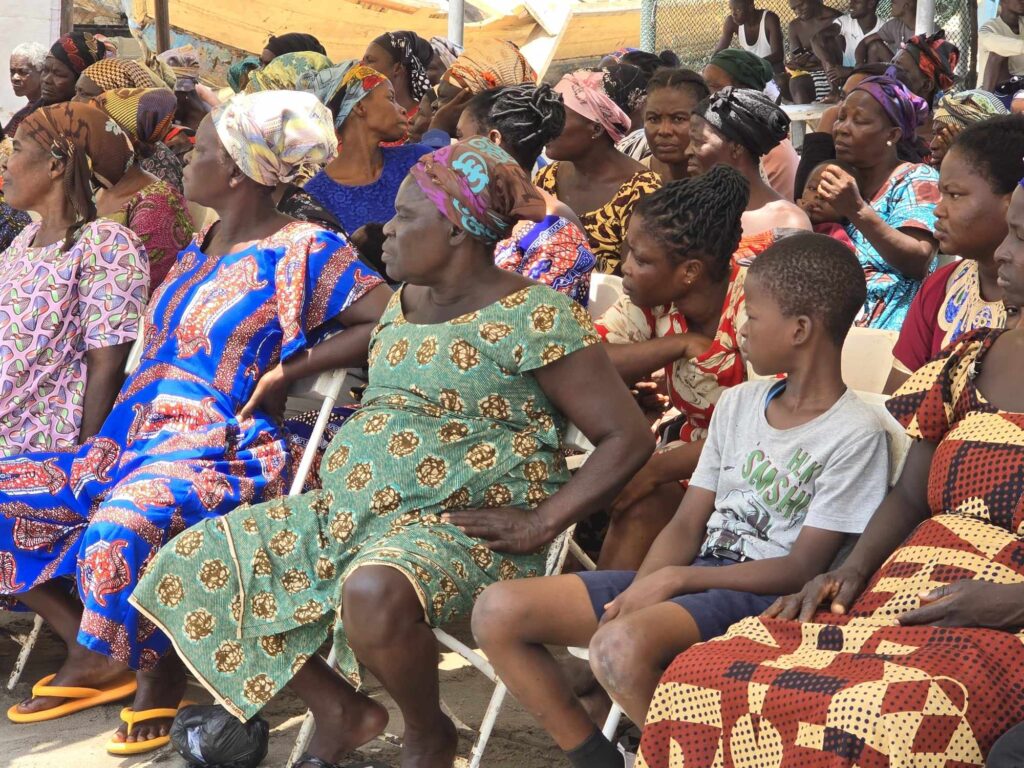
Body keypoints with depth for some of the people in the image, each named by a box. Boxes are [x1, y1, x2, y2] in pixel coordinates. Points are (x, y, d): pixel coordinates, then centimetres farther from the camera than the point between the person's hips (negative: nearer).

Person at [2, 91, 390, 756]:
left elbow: (391, 321, -17)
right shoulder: (199, 251, 19)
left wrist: (287, 370, -15)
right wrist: (102, 447, 11)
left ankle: (160, 674, -11)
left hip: (225, 452, -9)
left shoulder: (301, 250, -7)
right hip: (136, 441, 9)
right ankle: (93, 655, 0)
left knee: (123, 527, -38)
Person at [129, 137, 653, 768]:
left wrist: (541, 523, -19)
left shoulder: (535, 316, -10)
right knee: (191, 565, -1)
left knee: (374, 591, -42)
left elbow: (628, 437, -13)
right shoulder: (406, 303, 14)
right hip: (347, 511, 9)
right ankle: (340, 710, 8)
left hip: (458, 527, -8)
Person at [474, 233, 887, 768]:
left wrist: (677, 578, -15)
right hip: (694, 577, 8)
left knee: (621, 645, -38)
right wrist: (642, 590, -9)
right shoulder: (738, 403, 14)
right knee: (498, 611, -8)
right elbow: (687, 525, 11)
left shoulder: (855, 435, -9)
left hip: (763, 597, -8)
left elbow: (803, 568, -12)